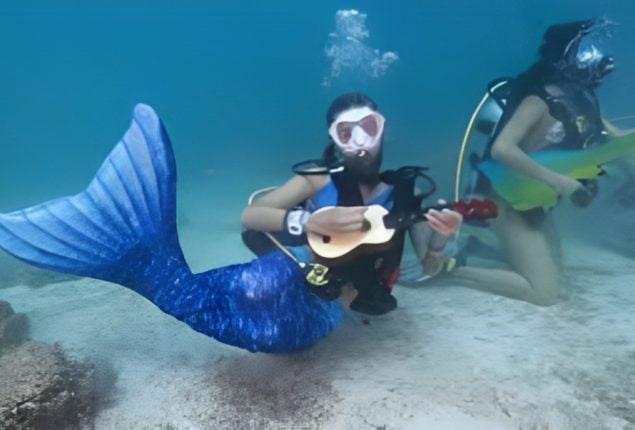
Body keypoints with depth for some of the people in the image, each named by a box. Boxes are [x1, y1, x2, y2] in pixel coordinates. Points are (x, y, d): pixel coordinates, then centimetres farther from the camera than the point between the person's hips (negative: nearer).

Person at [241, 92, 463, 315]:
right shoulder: (320, 179, -16)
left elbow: (430, 266, -11)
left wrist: (439, 237, -34)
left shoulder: (406, 187, -14)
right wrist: (309, 221, -40)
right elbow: (249, 216, -24)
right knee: (256, 234, -18)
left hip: (362, 290, 4)